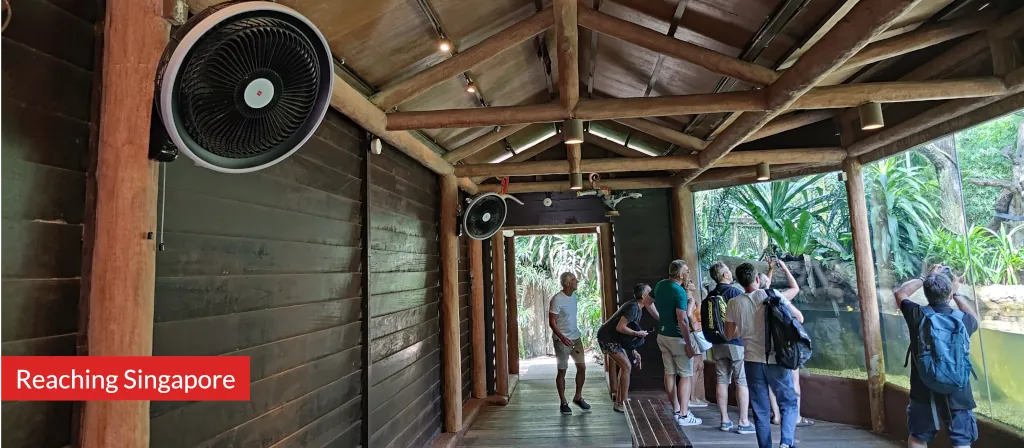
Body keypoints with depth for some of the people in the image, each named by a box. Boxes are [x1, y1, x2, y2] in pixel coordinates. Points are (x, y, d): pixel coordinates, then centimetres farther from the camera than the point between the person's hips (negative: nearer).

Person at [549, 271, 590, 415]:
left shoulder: (574, 297, 6)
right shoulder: (557, 299, -19)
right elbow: (551, 322, -19)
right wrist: (562, 337, -30)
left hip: (576, 338, 7)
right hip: (562, 340, -7)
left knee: (582, 367, 8)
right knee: (562, 371, 3)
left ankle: (578, 397, 26)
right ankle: (563, 403, 15)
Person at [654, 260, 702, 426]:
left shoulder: (659, 285, 4)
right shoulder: (679, 291, -20)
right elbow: (682, 320, -24)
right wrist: (688, 344, -20)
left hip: (662, 335, 8)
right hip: (677, 337, -8)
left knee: (670, 373, 13)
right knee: (685, 375, 1)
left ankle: (676, 410, 22)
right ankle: (683, 415, 2)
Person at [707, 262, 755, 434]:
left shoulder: (710, 295, 7)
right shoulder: (736, 292, -10)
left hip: (718, 343, 5)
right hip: (737, 342, -5)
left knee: (722, 381, 8)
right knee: (742, 382, 1)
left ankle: (725, 420, 13)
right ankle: (744, 422, 3)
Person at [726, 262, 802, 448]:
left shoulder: (734, 303, -2)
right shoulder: (771, 295, -9)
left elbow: (730, 335, 6)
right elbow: (795, 288, 6)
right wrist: (785, 268, 19)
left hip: (752, 361, 2)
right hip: (776, 360, -1)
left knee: (760, 410, 11)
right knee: (789, 403, 13)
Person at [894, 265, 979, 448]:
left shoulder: (917, 315, -13)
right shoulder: (963, 320, -9)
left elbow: (900, 293, 8)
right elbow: (974, 319, 18)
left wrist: (927, 277, 12)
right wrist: (957, 293, 22)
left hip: (923, 392, 0)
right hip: (957, 394, 1)